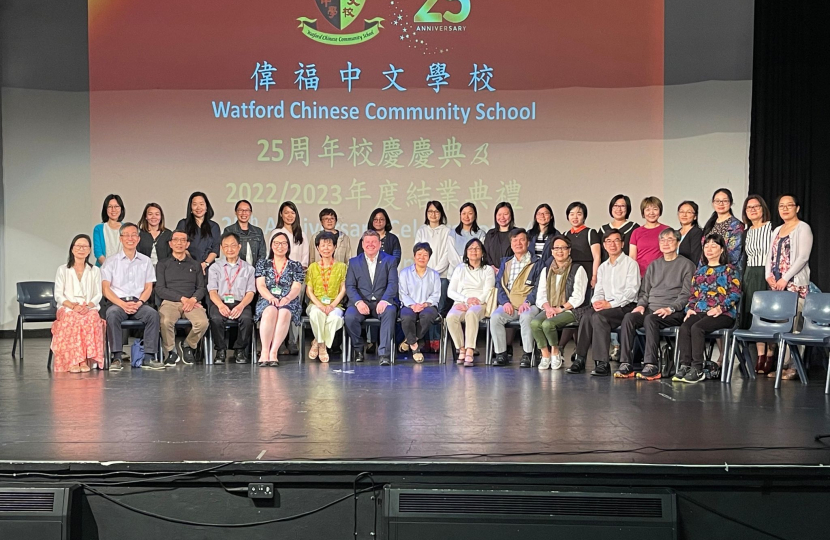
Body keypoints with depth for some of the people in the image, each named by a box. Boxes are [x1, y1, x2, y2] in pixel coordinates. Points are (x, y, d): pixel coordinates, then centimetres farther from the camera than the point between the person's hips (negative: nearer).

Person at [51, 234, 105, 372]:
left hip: (89, 308, 1)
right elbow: (58, 296, 4)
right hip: (67, 309, -1)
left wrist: (88, 306, -13)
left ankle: (85, 360, -38)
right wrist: (74, 306, -15)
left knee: (92, 318, -35)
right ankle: (72, 361, -40)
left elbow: (98, 295, 9)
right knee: (72, 318, -37)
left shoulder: (95, 270, 19)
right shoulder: (63, 270, 14)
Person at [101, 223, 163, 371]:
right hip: (116, 302, -2)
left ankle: (148, 357, -29)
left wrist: (139, 302, -9)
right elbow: (105, 288, 1)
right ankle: (117, 357, -34)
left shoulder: (145, 261, 16)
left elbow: (148, 288, 12)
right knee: (112, 314, -36)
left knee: (153, 314, -30)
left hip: (138, 302, 2)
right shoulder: (111, 261, 9)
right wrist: (122, 304, -15)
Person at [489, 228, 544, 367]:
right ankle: (501, 353, -18)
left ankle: (527, 354, -25)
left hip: (529, 305, -3)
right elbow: (499, 285, 13)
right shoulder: (505, 262, 21)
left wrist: (527, 302, -15)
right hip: (509, 305, 3)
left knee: (526, 317, -36)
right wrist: (505, 302, -5)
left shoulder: (536, 263, 9)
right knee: (495, 316, -27)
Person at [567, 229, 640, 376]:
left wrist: (610, 304, -18)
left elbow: (632, 291, -9)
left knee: (599, 316, -32)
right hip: (606, 307, 5)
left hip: (626, 307, -5)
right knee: (587, 316, -26)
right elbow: (598, 291, 18)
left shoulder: (630, 263, 2)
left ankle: (602, 363, -31)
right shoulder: (603, 267, 23)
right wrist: (596, 302, -7)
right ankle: (580, 359, -26)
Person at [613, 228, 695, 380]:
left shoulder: (686, 265, 6)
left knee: (650, 319, -36)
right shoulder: (653, 265, 24)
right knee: (628, 318, -25)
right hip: (651, 309, 5)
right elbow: (644, 291, 23)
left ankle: (652, 366, -36)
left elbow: (686, 294, -4)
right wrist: (641, 304, 2)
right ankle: (626, 364, -29)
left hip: (674, 312, -5)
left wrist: (670, 309, -17)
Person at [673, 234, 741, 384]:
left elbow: (735, 293, -4)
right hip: (699, 311, 5)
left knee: (697, 328, -32)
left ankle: (697, 369, -28)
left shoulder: (729, 269, 6)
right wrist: (690, 308, 4)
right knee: (684, 327, -27)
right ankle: (684, 366, -28)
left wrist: (720, 308, -16)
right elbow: (693, 293, 22)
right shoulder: (700, 270, 23)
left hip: (722, 314, -5)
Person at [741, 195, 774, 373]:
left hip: (766, 276, -6)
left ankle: (770, 357, 1)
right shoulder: (747, 231, 14)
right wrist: (744, 277, 13)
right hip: (750, 276, 6)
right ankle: (760, 357, 9)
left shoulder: (772, 228, -6)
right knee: (752, 316, 3)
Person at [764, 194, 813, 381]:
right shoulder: (777, 230, 20)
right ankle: (783, 364, 7)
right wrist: (768, 276, 2)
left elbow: (803, 257, -10)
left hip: (795, 284, -6)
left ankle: (793, 366, -8)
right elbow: (770, 256, 20)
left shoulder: (803, 228, -1)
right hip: (776, 285, 6)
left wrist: (785, 278, -15)